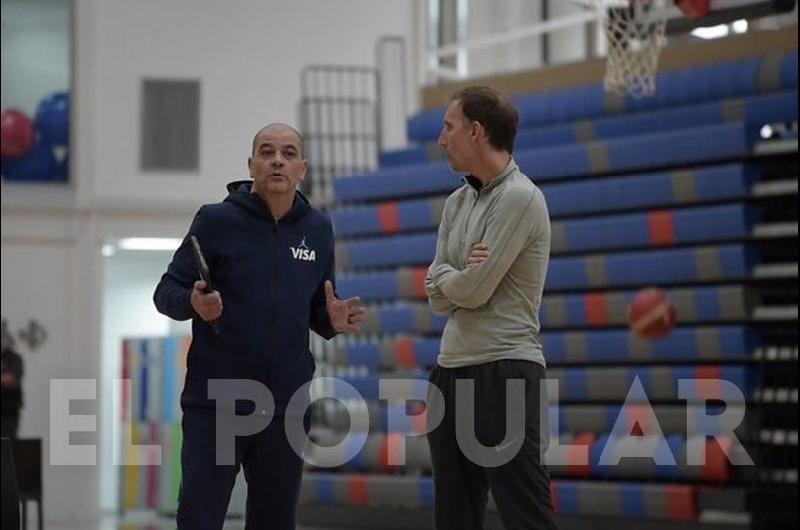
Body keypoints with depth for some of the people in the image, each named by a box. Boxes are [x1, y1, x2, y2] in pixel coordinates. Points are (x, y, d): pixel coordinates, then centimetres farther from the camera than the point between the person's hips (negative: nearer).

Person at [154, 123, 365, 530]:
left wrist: (333, 320, -7)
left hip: (286, 406, 4)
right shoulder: (217, 221, -4)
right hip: (215, 404, -4)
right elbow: (166, 291, -3)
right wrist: (194, 302, -25)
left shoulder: (318, 230, 7)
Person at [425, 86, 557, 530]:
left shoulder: (519, 198, -11)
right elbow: (440, 299, 9)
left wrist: (442, 276, 4)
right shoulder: (457, 203, 14)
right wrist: (459, 276, -11)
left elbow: (473, 290, -16)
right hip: (451, 370, 9)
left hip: (504, 370, -9)